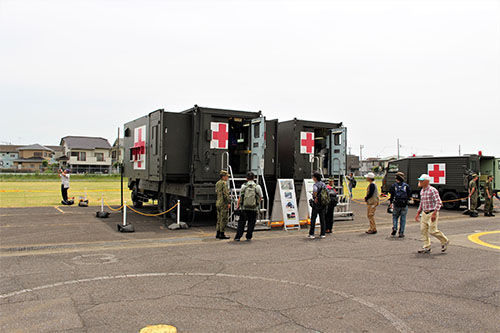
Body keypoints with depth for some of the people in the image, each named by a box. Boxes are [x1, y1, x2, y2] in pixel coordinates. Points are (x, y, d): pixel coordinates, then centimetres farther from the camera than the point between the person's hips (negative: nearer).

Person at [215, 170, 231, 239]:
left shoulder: (217, 183, 15)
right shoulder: (224, 183, -14)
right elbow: (225, 194, -19)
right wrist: (228, 202, -16)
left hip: (218, 203, 9)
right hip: (224, 203, -9)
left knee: (219, 219, 13)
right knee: (224, 219, -4)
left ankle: (218, 233, 17)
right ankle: (222, 234, -2)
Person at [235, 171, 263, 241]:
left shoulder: (243, 186, 0)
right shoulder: (257, 187, -3)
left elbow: (240, 198, 1)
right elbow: (260, 198, 4)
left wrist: (238, 206, 8)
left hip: (244, 208, 1)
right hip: (254, 209, -1)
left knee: (241, 222, 10)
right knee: (251, 223, 11)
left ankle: (238, 237, 7)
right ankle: (249, 237, 13)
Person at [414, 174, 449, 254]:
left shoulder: (432, 190, -14)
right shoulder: (422, 191, 12)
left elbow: (439, 202, -18)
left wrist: (434, 213, -25)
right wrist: (418, 213, 19)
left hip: (432, 213, -8)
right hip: (424, 213, 8)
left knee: (432, 230, -9)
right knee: (423, 229, 3)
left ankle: (445, 241, 16)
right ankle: (426, 247, 10)